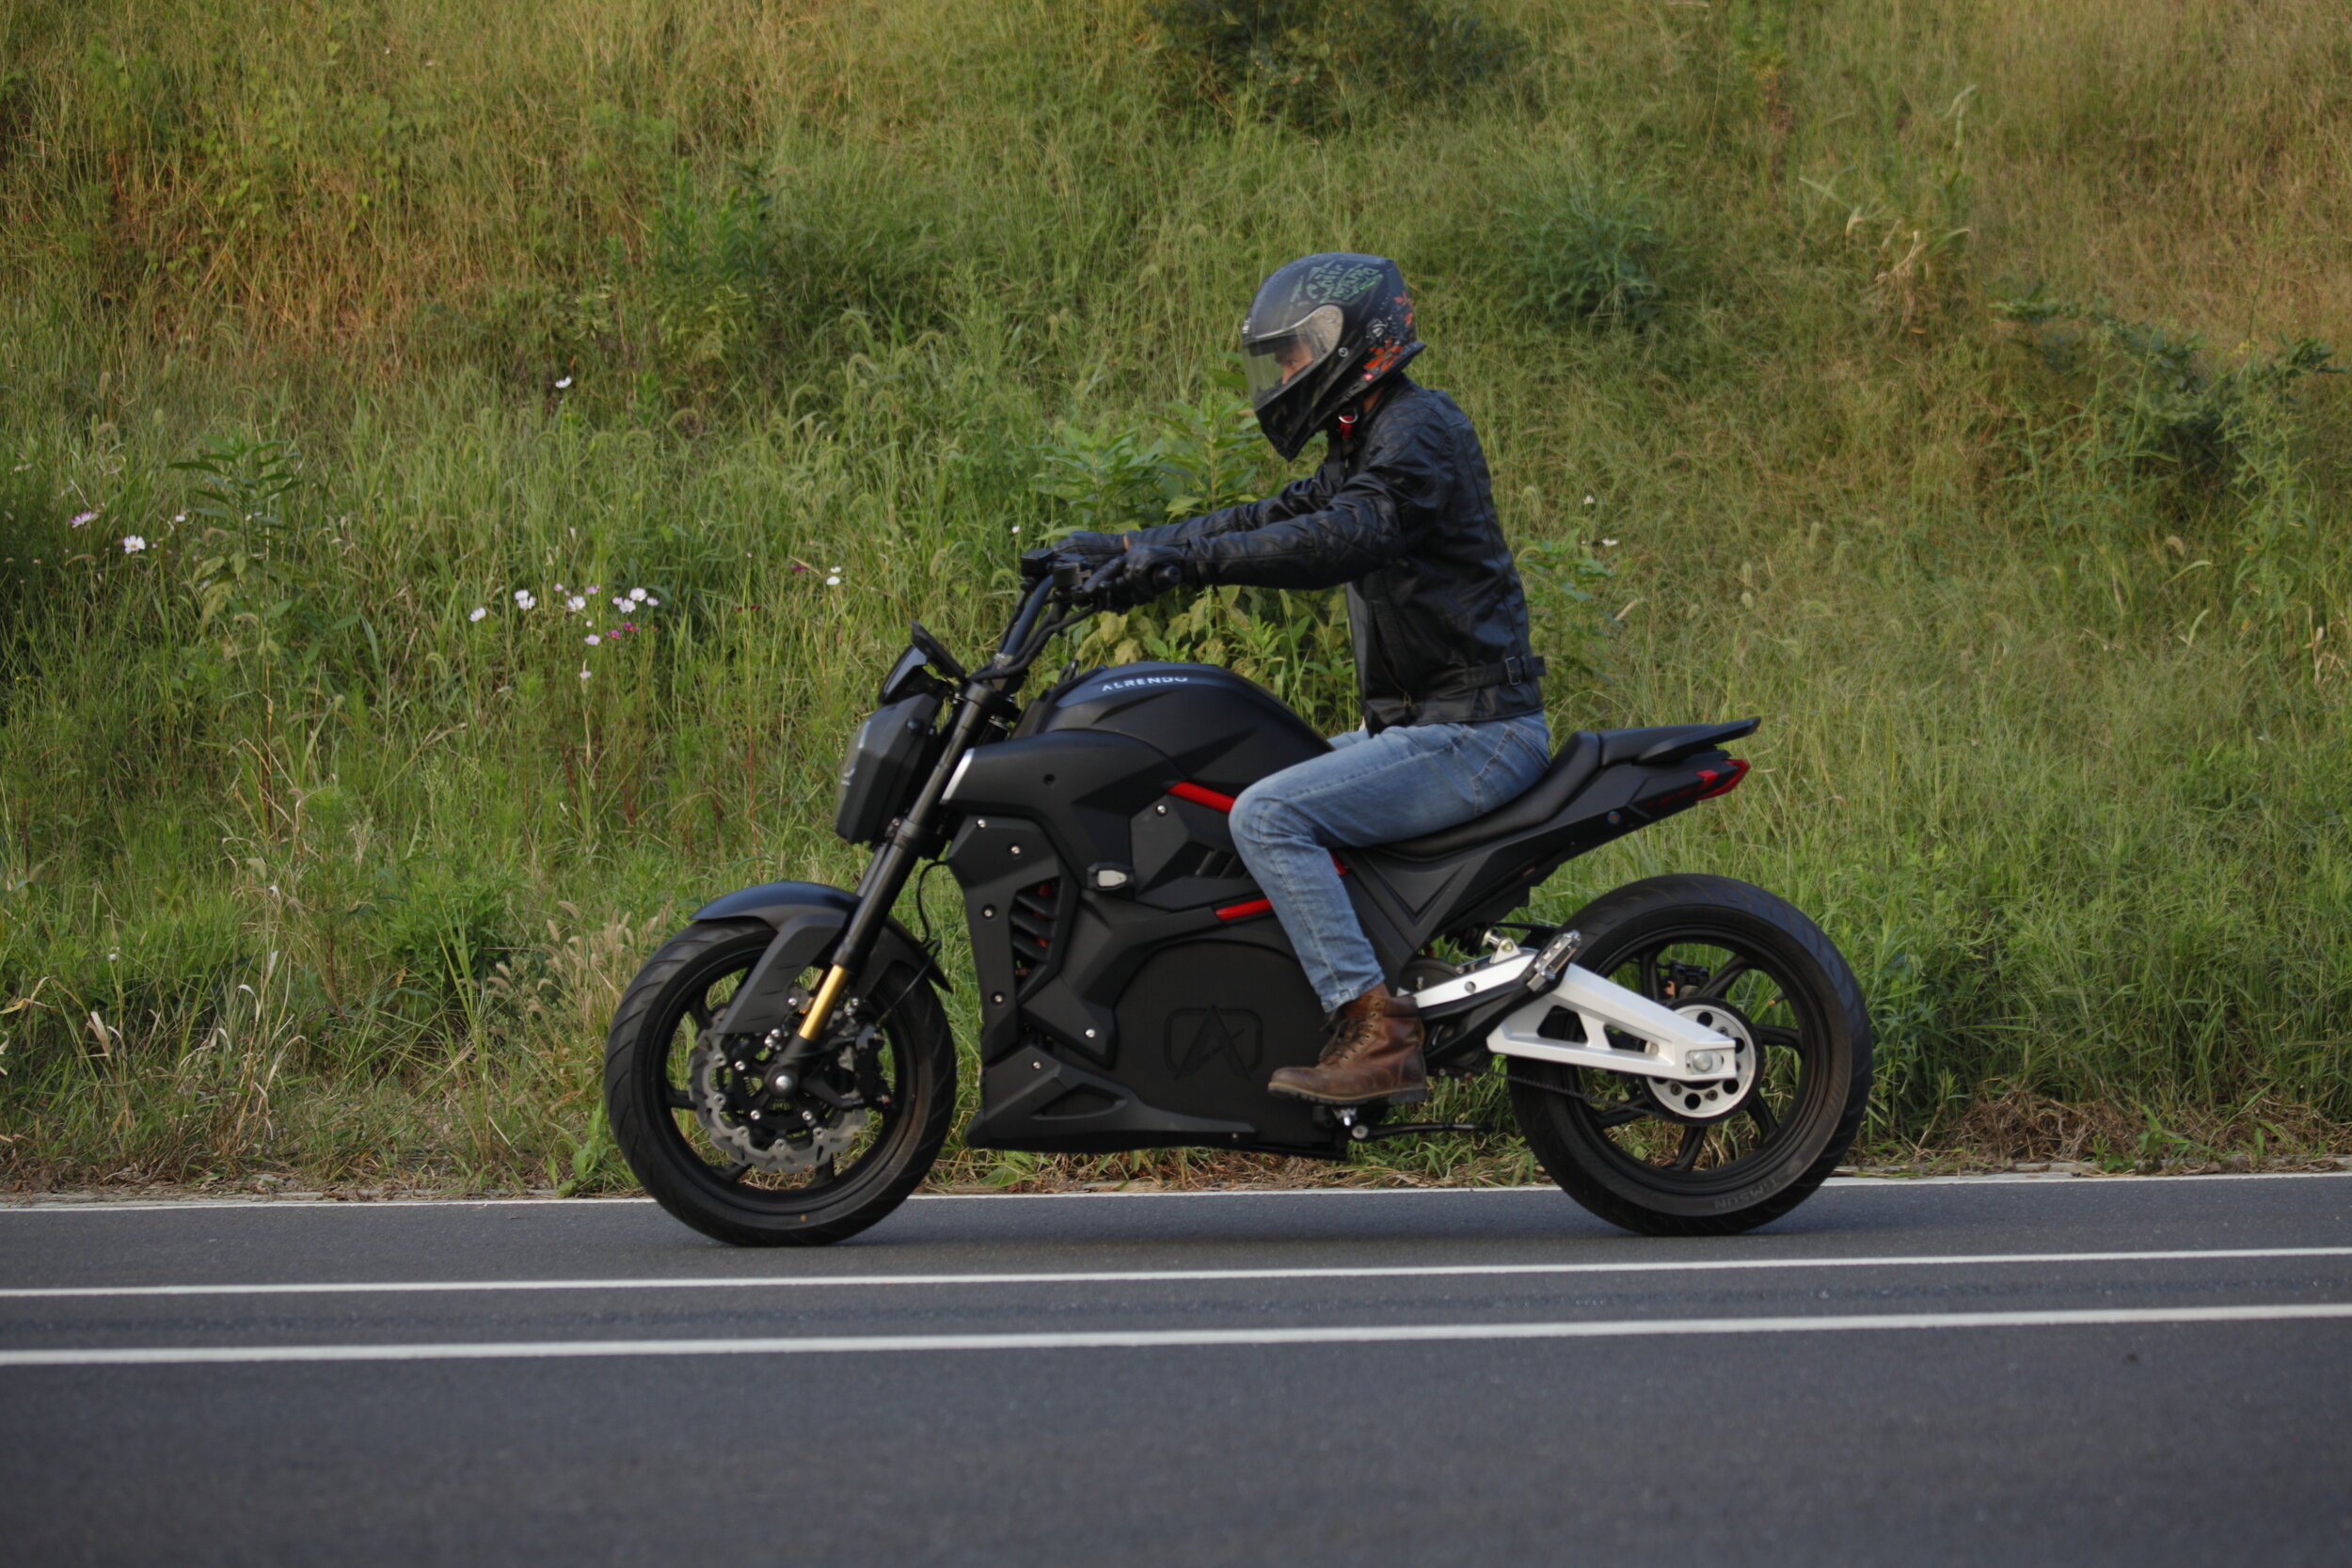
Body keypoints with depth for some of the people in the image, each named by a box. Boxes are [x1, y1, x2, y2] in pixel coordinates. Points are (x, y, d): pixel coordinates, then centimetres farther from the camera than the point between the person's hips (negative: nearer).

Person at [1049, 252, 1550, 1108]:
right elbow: (1275, 518, 22)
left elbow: (1348, 536, -31)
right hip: (1424, 724, 11)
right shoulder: (1367, 446, 19)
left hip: (1474, 735, -11)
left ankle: (1377, 1036, -29)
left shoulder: (1420, 430, -14)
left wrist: (1187, 560, -37)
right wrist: (1125, 548, 12)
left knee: (1267, 815, -24)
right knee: (1246, 782, 18)